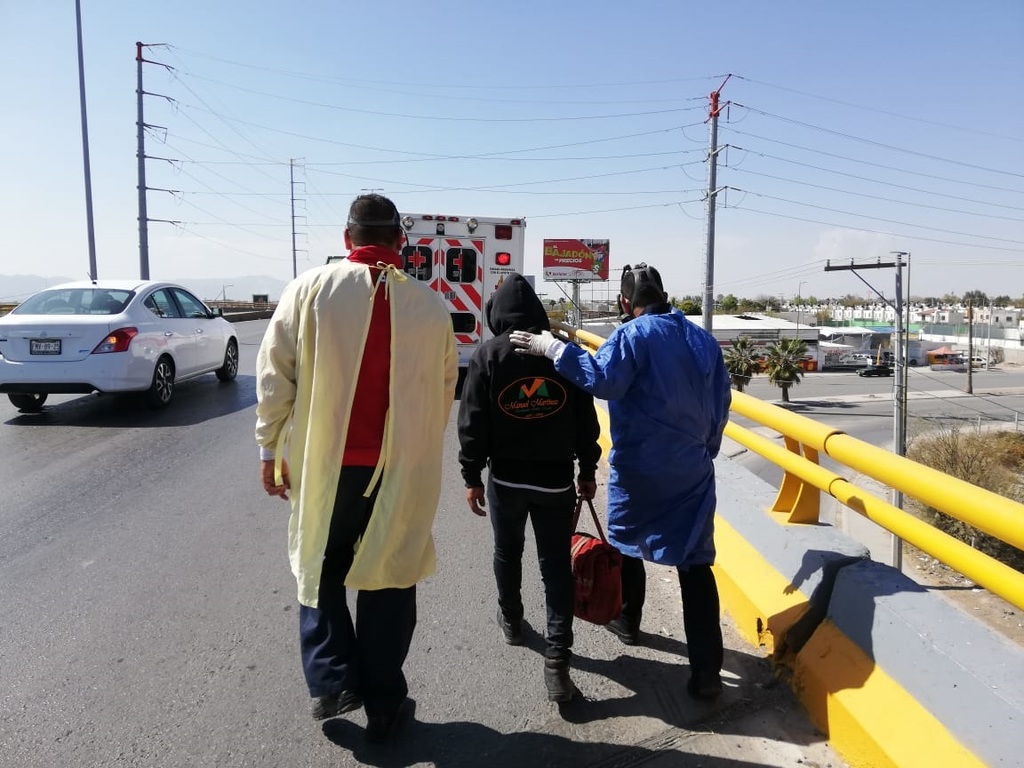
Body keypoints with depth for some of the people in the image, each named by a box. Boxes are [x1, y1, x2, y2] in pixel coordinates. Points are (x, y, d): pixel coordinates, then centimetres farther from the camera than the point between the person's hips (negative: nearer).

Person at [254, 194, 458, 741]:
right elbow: (446, 388, 4)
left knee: (321, 571, 20)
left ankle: (332, 680, 16)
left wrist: (269, 446, 4)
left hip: (324, 464, -1)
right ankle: (382, 703, 25)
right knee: (387, 579, 14)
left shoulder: (310, 288, -6)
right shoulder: (430, 304, -1)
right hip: (402, 470, 1)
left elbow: (274, 373, -5)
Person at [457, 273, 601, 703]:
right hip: (556, 478, 1)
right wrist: (588, 470, 11)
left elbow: (472, 422, -6)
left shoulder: (488, 355, -5)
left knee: (507, 554, 22)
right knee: (557, 566, 4)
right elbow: (585, 418, 2)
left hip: (505, 478, 0)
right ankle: (557, 661, 2)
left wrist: (472, 477, 2)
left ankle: (511, 621, 43)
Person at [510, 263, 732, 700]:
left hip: (638, 468, -4)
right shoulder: (703, 340, 8)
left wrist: (554, 349, -24)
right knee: (696, 563, 3)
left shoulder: (632, 334, -11)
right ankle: (706, 670, 1)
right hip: (693, 470, 4)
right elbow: (720, 404, 11)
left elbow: (604, 381, -27)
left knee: (625, 544, 20)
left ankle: (627, 622, 39)